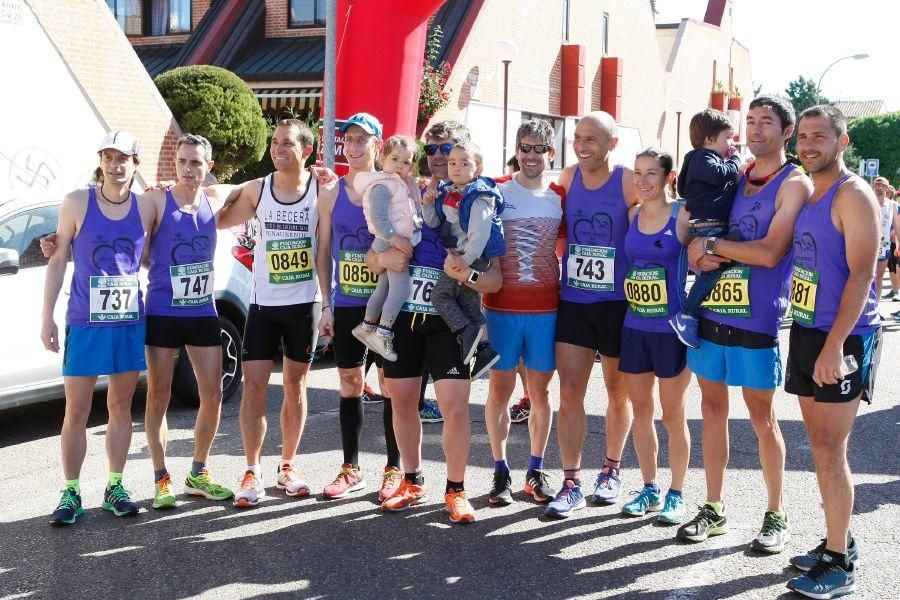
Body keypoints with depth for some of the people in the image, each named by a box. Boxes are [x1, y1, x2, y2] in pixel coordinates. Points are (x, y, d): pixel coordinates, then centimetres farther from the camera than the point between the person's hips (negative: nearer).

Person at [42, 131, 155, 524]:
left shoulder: (145, 208, 2)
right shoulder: (77, 202, -3)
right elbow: (58, 260, 0)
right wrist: (47, 316, -2)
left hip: (129, 322, 2)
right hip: (85, 322, -2)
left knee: (121, 406, 10)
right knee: (77, 412, 2)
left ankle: (115, 488, 21)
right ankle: (71, 494, 12)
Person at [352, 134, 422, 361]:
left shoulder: (403, 185, 18)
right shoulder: (382, 186, -14)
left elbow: (408, 215, 29)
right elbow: (378, 219, -22)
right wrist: (395, 238, -28)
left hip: (401, 243, 10)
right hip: (389, 243, -10)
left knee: (383, 288, 18)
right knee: (401, 287, -15)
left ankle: (367, 326, 31)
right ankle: (382, 334, -11)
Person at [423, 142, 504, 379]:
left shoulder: (478, 196, -15)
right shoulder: (446, 193, 10)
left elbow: (480, 232, -22)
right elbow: (434, 224, 12)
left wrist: (467, 259, -24)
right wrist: (428, 205, -4)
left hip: (473, 257, -9)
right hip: (458, 255, 9)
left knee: (440, 293, -12)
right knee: (468, 300, 13)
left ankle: (467, 333, -9)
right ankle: (483, 348, 20)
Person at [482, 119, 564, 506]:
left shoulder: (561, 198, 6)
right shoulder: (494, 192, 1)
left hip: (546, 308, 1)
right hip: (501, 306, -1)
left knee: (540, 391, 8)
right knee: (500, 389, 3)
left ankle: (536, 470, 21)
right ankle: (501, 471, 15)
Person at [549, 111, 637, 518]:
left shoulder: (630, 183, -10)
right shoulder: (568, 178, 3)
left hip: (617, 302, -3)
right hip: (572, 301, 3)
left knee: (618, 391, 12)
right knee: (569, 392, -2)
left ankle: (611, 471, 30)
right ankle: (571, 484, 5)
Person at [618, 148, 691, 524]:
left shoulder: (682, 216, -8)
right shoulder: (632, 216, 6)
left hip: (671, 328, -5)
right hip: (635, 327, 5)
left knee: (672, 414, 5)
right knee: (640, 411, 12)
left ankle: (676, 494, 19)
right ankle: (649, 489, 26)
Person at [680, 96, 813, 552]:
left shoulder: (794, 184, -7)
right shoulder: (733, 179, 13)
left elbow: (770, 253, -19)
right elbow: (696, 248, 14)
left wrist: (711, 245, -11)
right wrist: (701, 256, -8)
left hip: (756, 318, -6)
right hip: (712, 310, 6)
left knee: (762, 418, 2)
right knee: (713, 408, 10)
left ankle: (775, 517, 17)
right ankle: (714, 510, 21)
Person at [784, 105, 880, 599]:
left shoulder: (853, 196, -12)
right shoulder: (805, 194, 13)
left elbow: (861, 275, -19)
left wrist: (834, 347, -25)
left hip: (842, 338, -8)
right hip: (805, 332, 8)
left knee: (829, 452, -6)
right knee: (822, 447, 13)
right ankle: (838, 540, 25)